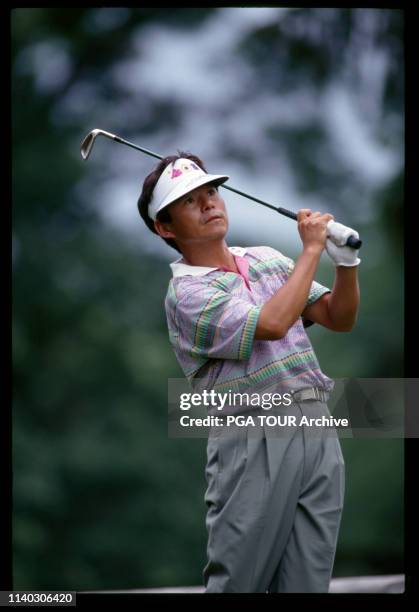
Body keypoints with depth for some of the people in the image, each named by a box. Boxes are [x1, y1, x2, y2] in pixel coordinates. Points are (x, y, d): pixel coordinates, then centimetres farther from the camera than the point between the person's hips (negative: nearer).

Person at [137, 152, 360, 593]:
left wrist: (346, 262, 1)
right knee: (237, 582, -7)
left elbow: (338, 318, 19)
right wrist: (312, 248, -10)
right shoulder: (187, 292, -5)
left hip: (319, 432, 6)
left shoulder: (267, 259, 18)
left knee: (308, 583, 4)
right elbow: (272, 324, -19)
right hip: (254, 441, -6)